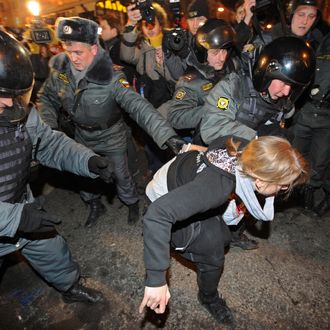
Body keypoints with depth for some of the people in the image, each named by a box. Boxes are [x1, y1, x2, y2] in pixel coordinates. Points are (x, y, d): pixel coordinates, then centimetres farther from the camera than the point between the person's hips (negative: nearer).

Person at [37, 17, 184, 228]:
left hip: (111, 137, -4)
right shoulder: (60, 70, -15)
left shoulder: (110, 77, -30)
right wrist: (49, 127, -17)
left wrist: (166, 135, -53)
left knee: (121, 176, 13)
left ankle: (132, 204, 44)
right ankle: (96, 206, 49)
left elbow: (138, 106, -40)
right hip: (82, 137, 5)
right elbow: (47, 99, 1)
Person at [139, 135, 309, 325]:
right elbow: (158, 214, -51)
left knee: (222, 239, 18)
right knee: (213, 256, -1)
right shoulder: (216, 186, -45)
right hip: (169, 202, -6)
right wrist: (157, 280, -48)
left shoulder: (247, 150, -24)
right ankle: (209, 299, 32)